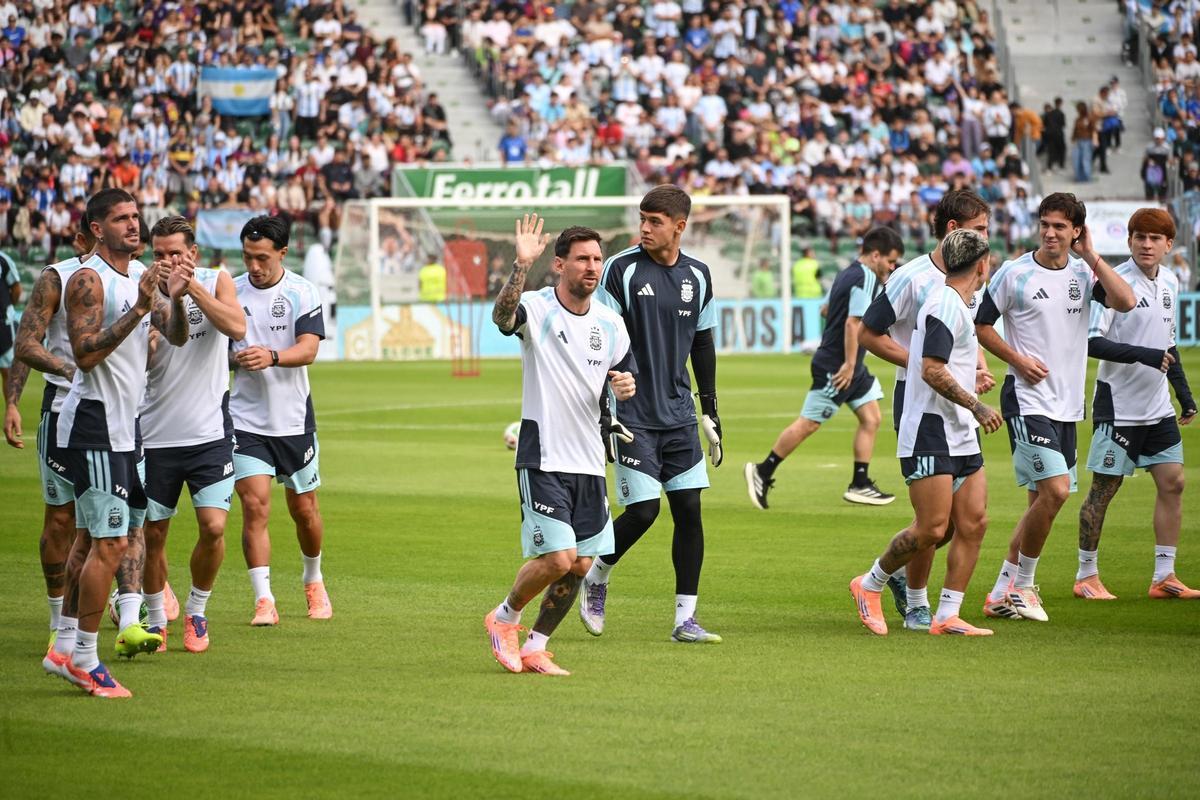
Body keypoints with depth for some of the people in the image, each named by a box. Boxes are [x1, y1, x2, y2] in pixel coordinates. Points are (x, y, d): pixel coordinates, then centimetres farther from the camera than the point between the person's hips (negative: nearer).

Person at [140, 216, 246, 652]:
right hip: (155, 436, 1)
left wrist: (191, 285, -20)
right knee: (152, 534, 5)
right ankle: (155, 619, 24)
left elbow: (236, 327, -17)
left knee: (213, 527, -11)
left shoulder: (216, 282, 1)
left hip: (209, 433, 0)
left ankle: (196, 612, 11)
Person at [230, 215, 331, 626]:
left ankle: (313, 581, 37)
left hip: (293, 419, 0)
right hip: (245, 419, 0)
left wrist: (271, 356, -35)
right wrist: (233, 358, -14)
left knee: (304, 509, 11)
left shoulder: (301, 292, -5)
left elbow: (308, 348, -16)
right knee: (254, 506, -13)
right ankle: (263, 601, -11)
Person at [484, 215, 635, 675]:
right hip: (543, 459, -6)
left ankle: (535, 647, 21)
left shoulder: (611, 324, 7)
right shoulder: (536, 309, -10)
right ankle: (504, 617, 14)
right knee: (557, 559, -13)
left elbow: (622, 374, 19)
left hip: (590, 461, 6)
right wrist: (522, 266, -48)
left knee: (580, 566, 5)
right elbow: (502, 316, -33)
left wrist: (626, 387, -5)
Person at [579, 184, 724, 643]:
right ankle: (596, 577, 18)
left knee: (689, 509, -1)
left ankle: (685, 619, 5)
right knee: (642, 510, -10)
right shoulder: (622, 269, -7)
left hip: (679, 415, 5)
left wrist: (710, 412, 15)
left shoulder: (697, 276, 7)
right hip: (633, 414, -5)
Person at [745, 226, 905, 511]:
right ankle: (762, 471, 3)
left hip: (852, 368, 10)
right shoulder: (866, 279, -18)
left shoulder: (848, 274, 12)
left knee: (871, 418, 7)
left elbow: (828, 310, 22)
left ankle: (860, 484, 8)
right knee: (809, 423, -4)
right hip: (837, 367, -10)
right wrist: (849, 364, -23)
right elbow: (853, 322, -24)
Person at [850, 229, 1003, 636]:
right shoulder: (945, 304, -15)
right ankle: (870, 585, 11)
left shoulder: (958, 304, 17)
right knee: (932, 529, -10)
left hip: (962, 436, 10)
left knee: (973, 523, 2)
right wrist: (977, 407, -17)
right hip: (930, 433, -10)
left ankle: (947, 616, 5)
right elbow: (932, 371, -22)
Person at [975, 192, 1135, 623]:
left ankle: (1005, 590, 18)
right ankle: (1022, 585, -3)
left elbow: (1125, 301, -11)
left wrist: (1090, 254, -8)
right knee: (1054, 490, -17)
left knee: (1043, 499, 9)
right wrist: (1016, 359, -10)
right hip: (1028, 400, -6)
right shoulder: (1014, 273, -4)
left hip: (1068, 405, 6)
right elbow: (980, 324, 2)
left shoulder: (1084, 274, 6)